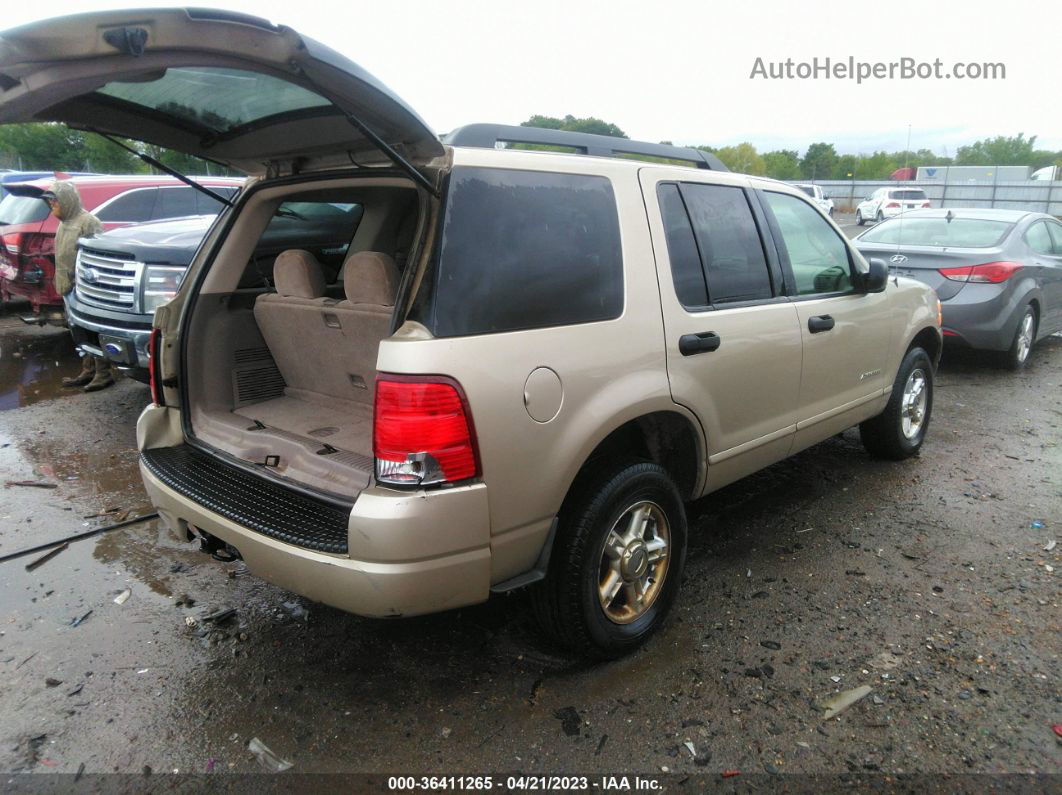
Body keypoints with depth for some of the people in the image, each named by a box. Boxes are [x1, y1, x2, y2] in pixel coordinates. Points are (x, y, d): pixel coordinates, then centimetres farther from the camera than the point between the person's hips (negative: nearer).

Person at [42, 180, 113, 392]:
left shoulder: (88, 222, -11)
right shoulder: (65, 222, 16)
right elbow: (63, 257, 21)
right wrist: (61, 283, 17)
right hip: (71, 288, 9)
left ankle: (103, 373, 1)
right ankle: (88, 371, 20)